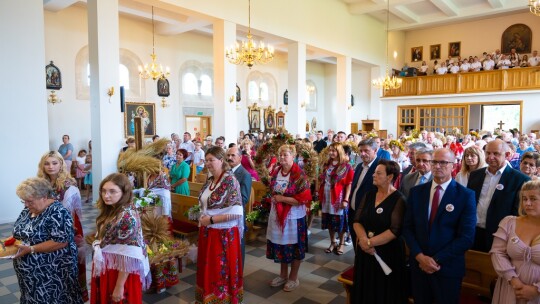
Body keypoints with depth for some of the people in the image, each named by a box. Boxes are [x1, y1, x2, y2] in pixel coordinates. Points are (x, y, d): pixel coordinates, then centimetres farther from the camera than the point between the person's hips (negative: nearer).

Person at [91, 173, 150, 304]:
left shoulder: (127, 217, -27)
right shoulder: (111, 210, 1)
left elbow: (128, 257, -25)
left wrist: (119, 286, -20)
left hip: (121, 273, -8)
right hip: (107, 270, 8)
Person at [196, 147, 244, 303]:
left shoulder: (230, 181, -17)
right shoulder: (210, 181, 7)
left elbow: (237, 212, -23)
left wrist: (211, 220, -20)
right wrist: (202, 218, 1)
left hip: (224, 234, -7)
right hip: (207, 232, 7)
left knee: (222, 271, 8)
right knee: (208, 269, 18)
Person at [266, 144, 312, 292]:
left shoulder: (299, 174, -16)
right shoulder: (276, 171, 4)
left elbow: (304, 198, -21)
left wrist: (282, 199, -19)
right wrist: (274, 198, 2)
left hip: (294, 217, -6)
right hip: (277, 215, 6)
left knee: (294, 247, 9)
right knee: (280, 245, 16)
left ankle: (293, 278, 28)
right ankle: (283, 274, 36)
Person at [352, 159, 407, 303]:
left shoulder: (399, 199, -12)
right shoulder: (369, 195, 4)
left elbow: (395, 230, -20)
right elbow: (357, 220, 1)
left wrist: (370, 242, -18)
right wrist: (364, 240, -17)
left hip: (388, 253, -5)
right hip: (366, 252, 5)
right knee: (365, 290, 17)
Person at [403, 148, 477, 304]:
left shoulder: (466, 195, -7)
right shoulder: (416, 192, 3)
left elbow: (467, 237, -12)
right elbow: (407, 227, 2)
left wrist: (437, 260, -14)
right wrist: (420, 256, -11)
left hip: (448, 268, -3)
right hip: (418, 264, 3)